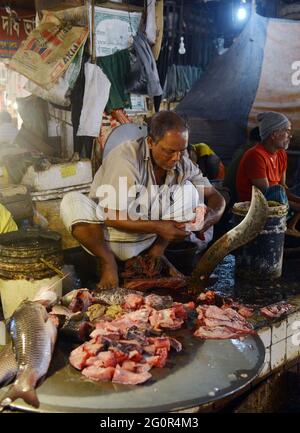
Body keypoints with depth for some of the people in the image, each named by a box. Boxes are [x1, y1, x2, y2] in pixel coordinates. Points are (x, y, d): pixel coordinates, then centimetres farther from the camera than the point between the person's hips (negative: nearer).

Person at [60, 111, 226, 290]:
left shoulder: (183, 162, -8)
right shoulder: (126, 158, -25)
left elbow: (216, 197, -1)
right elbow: (112, 217, -25)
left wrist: (210, 216, -25)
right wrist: (158, 227, -31)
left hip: (147, 239, 4)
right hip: (105, 238, -4)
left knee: (189, 190, -11)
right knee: (72, 202, -32)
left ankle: (156, 253, -4)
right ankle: (108, 261, -13)